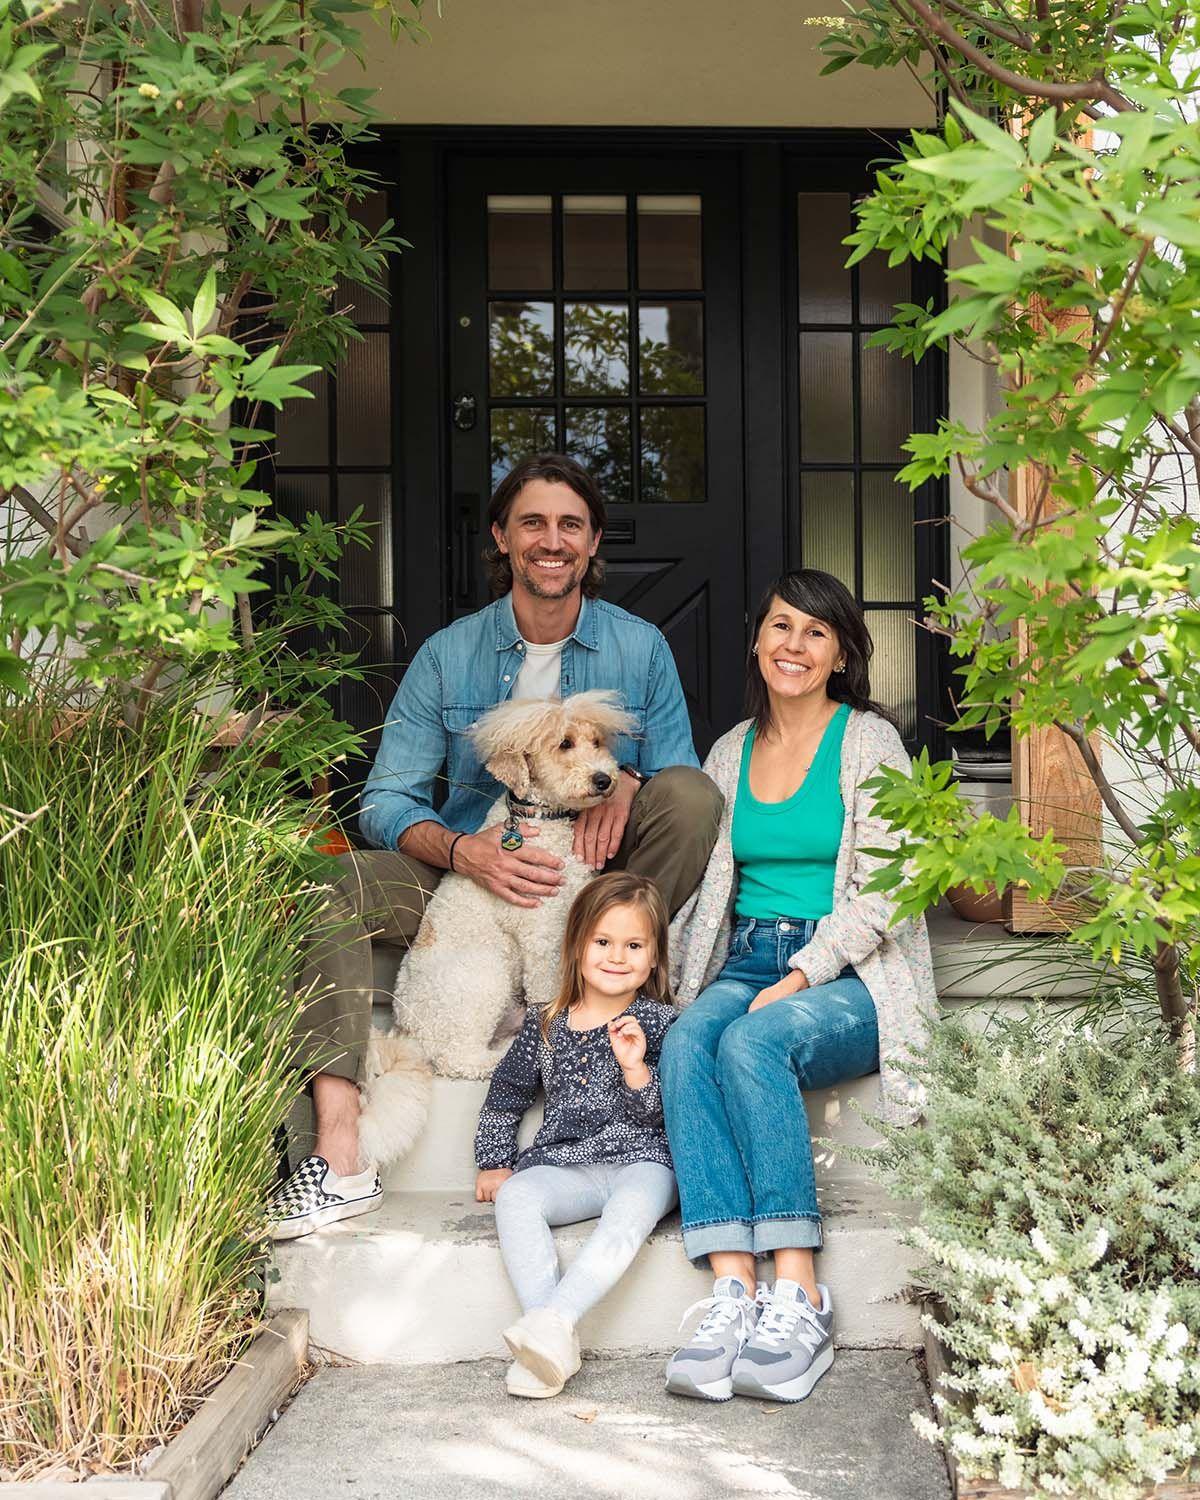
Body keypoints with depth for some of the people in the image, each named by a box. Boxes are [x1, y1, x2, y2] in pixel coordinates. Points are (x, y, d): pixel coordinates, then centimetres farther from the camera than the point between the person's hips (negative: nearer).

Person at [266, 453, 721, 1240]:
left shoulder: (640, 648, 2)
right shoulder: (447, 656, 1)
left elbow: (681, 784, 3)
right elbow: (387, 801, -4)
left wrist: (628, 781, -21)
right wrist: (466, 851, -25)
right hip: (475, 884, 1)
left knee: (691, 790, -25)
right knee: (330, 884, -24)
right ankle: (340, 1157, -32)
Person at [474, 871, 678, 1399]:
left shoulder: (659, 1022, 5)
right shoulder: (544, 1026, 14)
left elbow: (666, 1112, -1)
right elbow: (505, 1096, 26)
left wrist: (636, 1069, -17)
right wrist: (493, 1163, 19)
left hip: (641, 1161, -2)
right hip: (564, 1165, 3)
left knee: (633, 1209, -36)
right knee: (515, 1196, -29)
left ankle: (556, 1317, -45)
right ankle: (553, 1341, -37)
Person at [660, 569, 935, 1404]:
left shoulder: (868, 742, 2)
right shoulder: (731, 753, 17)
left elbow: (879, 890, -7)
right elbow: (711, 884, 18)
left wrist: (796, 981, -17)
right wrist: (680, 975, 2)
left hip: (852, 976, -4)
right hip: (748, 963, 4)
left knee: (750, 1043, -34)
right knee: (686, 1044, -29)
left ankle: (799, 1298, -32)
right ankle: (732, 1293, -36)